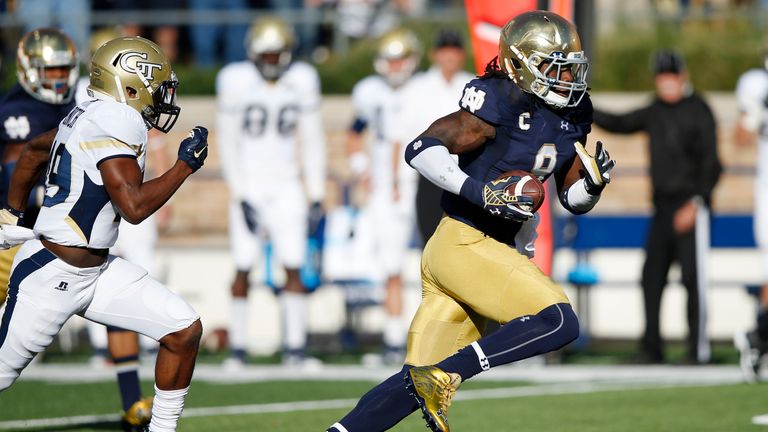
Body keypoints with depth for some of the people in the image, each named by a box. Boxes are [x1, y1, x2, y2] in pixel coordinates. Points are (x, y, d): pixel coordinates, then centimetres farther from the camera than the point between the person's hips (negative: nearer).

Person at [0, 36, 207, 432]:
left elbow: (33, 151, 24)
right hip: (51, 276, -10)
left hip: (97, 271, 10)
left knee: (184, 331, 1)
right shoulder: (116, 121, -20)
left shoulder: (90, 117, 9)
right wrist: (185, 165, -16)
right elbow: (134, 206, -27)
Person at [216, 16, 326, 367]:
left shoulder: (302, 81, 0)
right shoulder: (235, 81, -7)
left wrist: (316, 196, 4)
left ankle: (295, 347, 0)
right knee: (244, 268, -2)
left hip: (286, 188, 2)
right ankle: (238, 347, 5)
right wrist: (240, 197, -10)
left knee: (293, 266, -4)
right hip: (249, 186, -2)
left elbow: (312, 141, 7)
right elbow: (228, 143, -5)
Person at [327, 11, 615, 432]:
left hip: (493, 250, 9)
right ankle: (445, 376, -19)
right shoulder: (501, 104, -13)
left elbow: (575, 200, 19)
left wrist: (595, 180, -3)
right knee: (560, 322, -19)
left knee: (417, 386, 7)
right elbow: (421, 149, -18)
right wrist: (480, 191, -26)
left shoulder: (571, 116, 12)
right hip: (463, 244, -9)